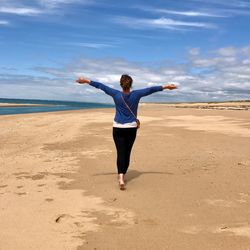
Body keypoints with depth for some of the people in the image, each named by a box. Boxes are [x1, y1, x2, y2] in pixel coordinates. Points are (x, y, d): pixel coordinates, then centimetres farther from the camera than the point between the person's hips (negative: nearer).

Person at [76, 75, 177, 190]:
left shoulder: (116, 94, -8)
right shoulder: (136, 94, -6)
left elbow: (101, 86, -2)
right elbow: (151, 89, 2)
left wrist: (87, 81, 6)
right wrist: (165, 87, 11)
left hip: (118, 128, -1)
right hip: (131, 128, 1)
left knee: (120, 153, -3)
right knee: (127, 153, 13)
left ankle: (121, 177, -20)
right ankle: (122, 175, 26)